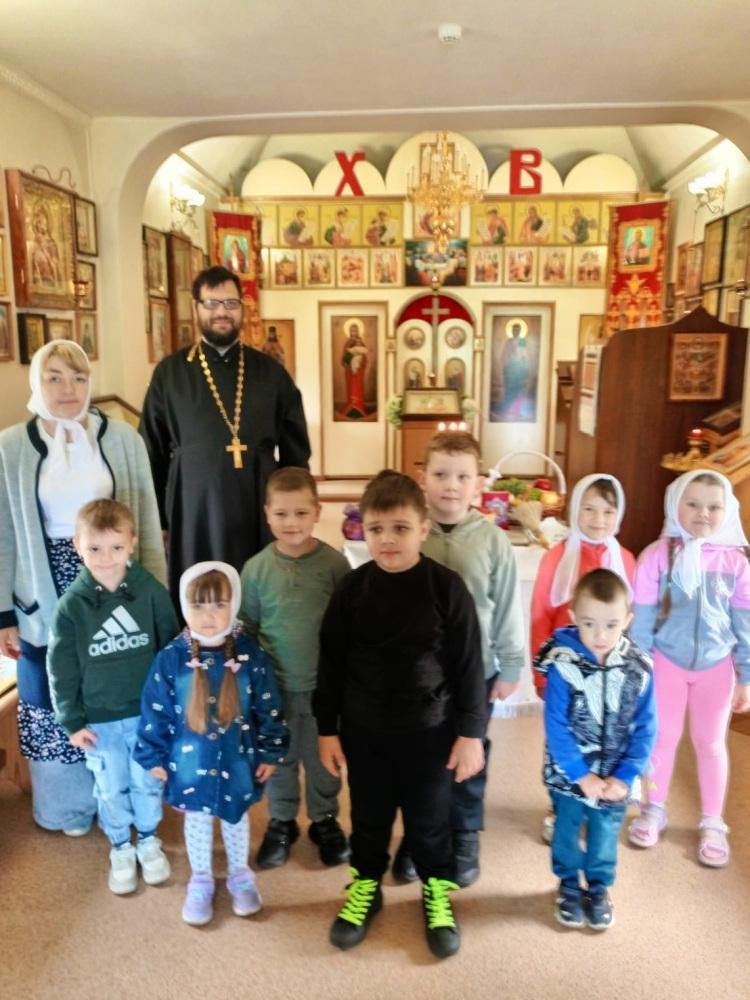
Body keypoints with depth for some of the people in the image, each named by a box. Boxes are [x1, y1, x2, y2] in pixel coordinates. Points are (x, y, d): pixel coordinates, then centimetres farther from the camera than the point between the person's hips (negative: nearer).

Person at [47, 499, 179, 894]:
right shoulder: (70, 606, -11)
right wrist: (72, 722, -3)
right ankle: (121, 848, 38)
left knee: (148, 781, 16)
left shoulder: (152, 592, -12)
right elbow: (61, 671, -4)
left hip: (148, 711, 0)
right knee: (111, 788, 16)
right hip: (99, 718, 0)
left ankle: (149, 839, 40)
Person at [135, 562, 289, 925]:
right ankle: (200, 880, 44)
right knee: (197, 819, 20)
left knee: (236, 817, 22)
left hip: (237, 762, 0)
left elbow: (268, 709, -6)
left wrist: (270, 754, -2)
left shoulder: (251, 655, -15)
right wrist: (155, 757, 0)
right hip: (190, 763, 0)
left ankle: (240, 875, 45)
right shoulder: (171, 658, -16)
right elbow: (155, 712, -6)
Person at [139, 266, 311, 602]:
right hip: (195, 511, -1)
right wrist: (157, 521, 3)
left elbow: (295, 452, 8)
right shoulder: (170, 373, 3)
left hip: (261, 512, 1)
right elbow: (153, 455, 5)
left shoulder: (271, 372, 6)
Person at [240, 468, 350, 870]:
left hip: (323, 685, -1)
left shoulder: (334, 563, -11)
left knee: (322, 758, 16)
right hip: (274, 685, 1)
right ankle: (281, 822, 40)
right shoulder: (256, 568, -7)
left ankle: (325, 820, 39)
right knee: (278, 757, 18)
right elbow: (246, 629, 2)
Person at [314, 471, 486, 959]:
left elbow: (469, 666, -8)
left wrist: (470, 733, -6)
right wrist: (328, 729, 2)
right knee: (369, 816, 19)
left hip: (429, 731, -1)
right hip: (364, 730, 2)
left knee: (430, 818, 17)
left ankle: (438, 890, 41)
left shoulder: (447, 587, -15)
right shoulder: (352, 588, -8)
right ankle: (366, 885, 43)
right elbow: (331, 663, 0)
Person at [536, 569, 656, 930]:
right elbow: (555, 727, -19)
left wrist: (624, 777, -12)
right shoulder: (563, 666, -23)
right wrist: (582, 775, -17)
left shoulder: (639, 670, -14)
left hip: (615, 779, 2)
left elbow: (645, 730, -8)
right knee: (567, 832, 20)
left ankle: (598, 887, 45)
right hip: (569, 775, -2)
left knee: (605, 836, 21)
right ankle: (568, 885, 44)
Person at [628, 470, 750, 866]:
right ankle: (654, 810, 34)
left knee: (711, 742, 15)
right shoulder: (657, 556, -13)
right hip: (666, 662, -1)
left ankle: (712, 824, 32)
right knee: (663, 737, 14)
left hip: (716, 666, 1)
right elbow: (642, 617, -7)